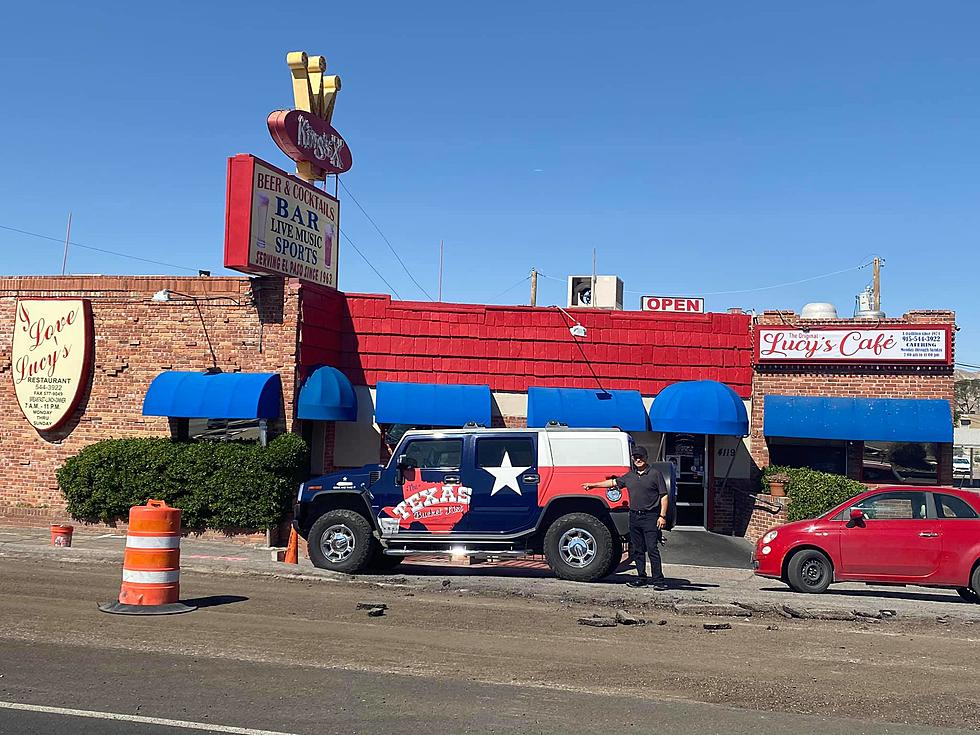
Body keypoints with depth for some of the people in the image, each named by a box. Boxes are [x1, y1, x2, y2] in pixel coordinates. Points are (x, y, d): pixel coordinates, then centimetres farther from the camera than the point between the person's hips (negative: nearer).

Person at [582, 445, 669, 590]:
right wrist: (593, 485, 29)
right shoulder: (629, 476, 14)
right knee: (637, 550, 9)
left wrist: (662, 516, -9)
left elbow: (664, 496, -2)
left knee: (652, 549, -9)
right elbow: (614, 482, 27)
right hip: (634, 517, 6)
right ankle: (642, 578, 16)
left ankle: (658, 579, -6)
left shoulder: (655, 474, -1)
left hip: (650, 517, -6)